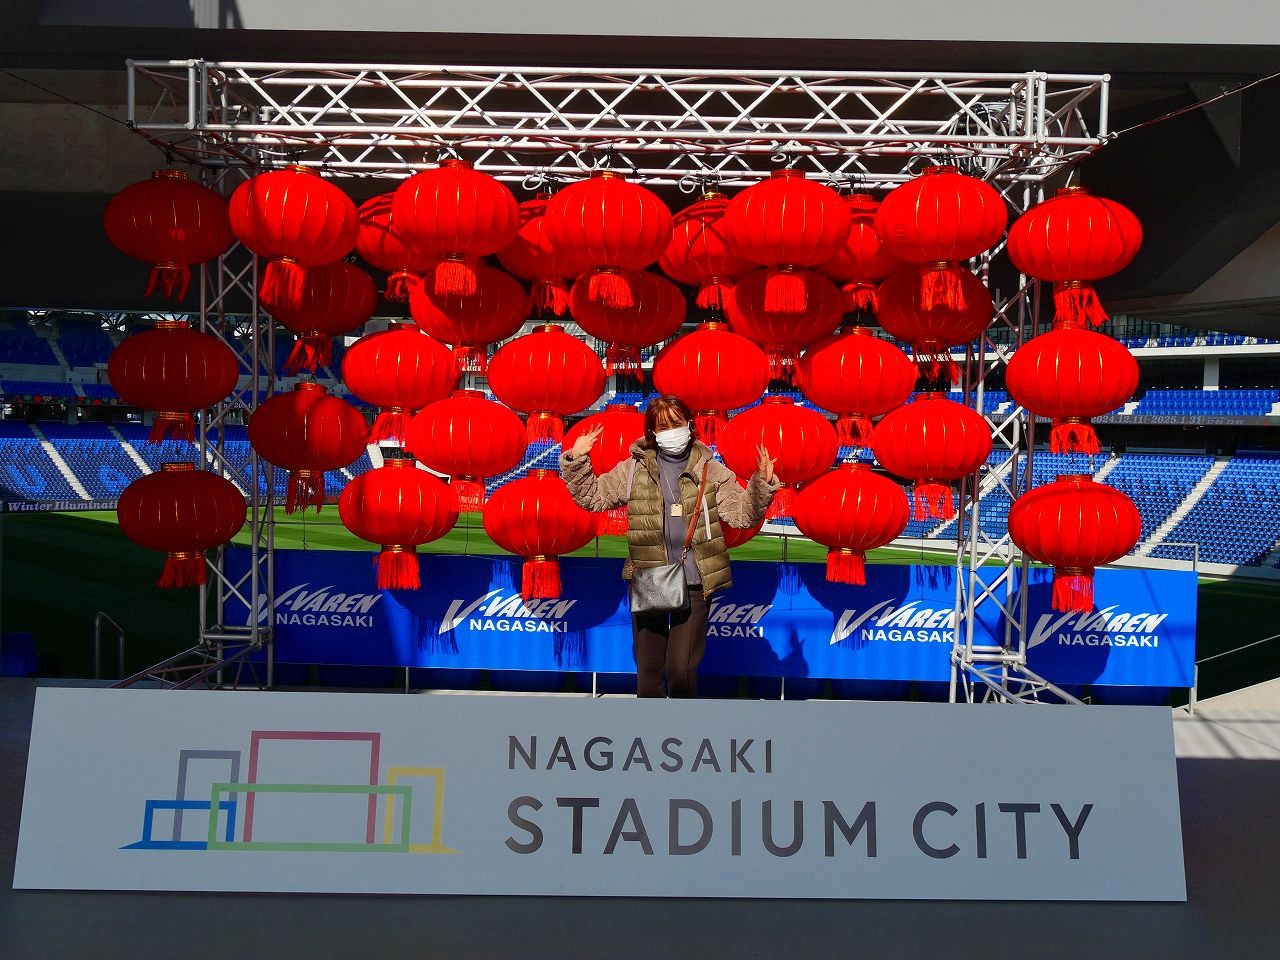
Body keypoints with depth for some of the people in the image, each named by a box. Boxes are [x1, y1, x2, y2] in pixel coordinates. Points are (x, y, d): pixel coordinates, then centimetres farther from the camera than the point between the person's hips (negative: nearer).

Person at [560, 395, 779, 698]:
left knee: (682, 670, -4)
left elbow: (742, 514, 2)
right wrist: (576, 462, -3)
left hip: (693, 585, -1)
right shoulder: (633, 469, 5)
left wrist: (762, 484, -13)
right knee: (648, 669, 10)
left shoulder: (711, 470, 4)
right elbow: (591, 497, 9)